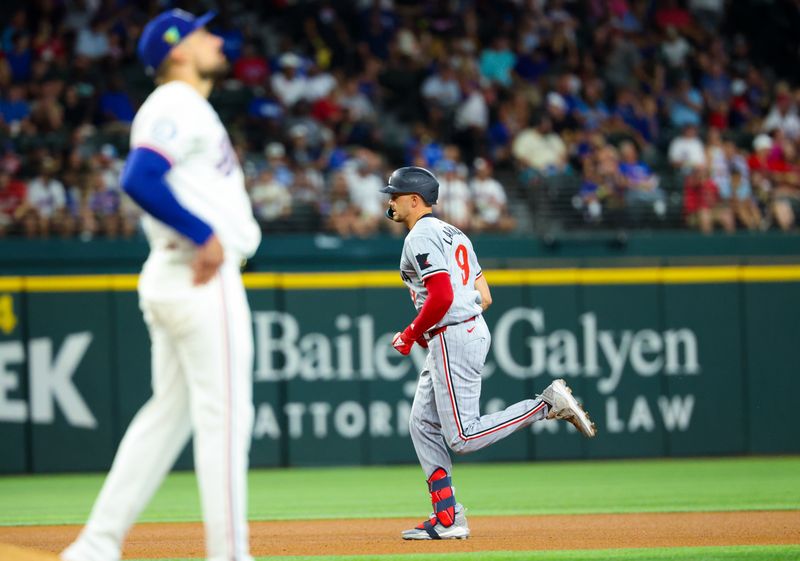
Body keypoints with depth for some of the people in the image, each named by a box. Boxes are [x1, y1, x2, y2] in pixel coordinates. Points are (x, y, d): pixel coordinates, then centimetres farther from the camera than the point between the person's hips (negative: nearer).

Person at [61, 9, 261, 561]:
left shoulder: (190, 110, 21)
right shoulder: (177, 106, -10)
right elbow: (140, 180, -24)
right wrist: (206, 235, -21)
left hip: (172, 277, 10)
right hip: (204, 280, -10)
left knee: (168, 413, 11)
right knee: (224, 415, -8)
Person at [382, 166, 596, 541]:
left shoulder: (421, 237, -11)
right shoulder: (452, 233, 19)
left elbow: (441, 297, -23)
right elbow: (484, 297, 18)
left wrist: (411, 334, -9)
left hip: (453, 339, -11)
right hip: (471, 329, 11)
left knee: (463, 437, -11)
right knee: (423, 425, 10)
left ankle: (549, 404, -11)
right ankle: (447, 519, 8)